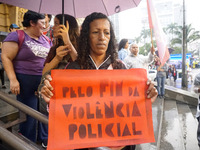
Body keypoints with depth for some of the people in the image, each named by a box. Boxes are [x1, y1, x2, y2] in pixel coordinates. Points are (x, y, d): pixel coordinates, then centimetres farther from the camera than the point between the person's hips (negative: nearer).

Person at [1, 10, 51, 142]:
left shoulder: (45, 39, 13)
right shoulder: (17, 36, -5)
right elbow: (6, 58, -9)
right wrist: (13, 80, -16)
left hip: (45, 81, 6)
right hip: (26, 81, -5)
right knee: (29, 115, 2)